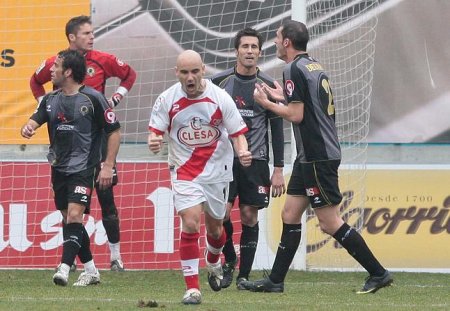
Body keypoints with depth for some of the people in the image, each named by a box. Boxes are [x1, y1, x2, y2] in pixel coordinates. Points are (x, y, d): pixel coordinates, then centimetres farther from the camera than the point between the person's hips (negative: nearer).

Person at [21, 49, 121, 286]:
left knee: (74, 215, -19)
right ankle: (90, 271, 19)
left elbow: (114, 131, -4)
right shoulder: (51, 99, 9)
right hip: (59, 167, 7)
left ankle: (64, 267, -26)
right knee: (69, 220, 9)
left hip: (83, 169, -7)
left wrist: (108, 167, -9)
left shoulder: (92, 99, -8)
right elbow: (36, 119, 0)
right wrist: (28, 127, -26)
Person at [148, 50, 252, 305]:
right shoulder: (167, 99, -9)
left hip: (217, 170, 1)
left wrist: (242, 152, -26)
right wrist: (154, 142, -25)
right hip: (184, 171, -1)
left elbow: (238, 133, -5)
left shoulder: (220, 98, -11)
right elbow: (155, 131, -1)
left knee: (215, 227, 15)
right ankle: (192, 287, -11)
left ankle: (214, 262, 50)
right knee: (190, 224, -18)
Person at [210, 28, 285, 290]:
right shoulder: (219, 82, 3)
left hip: (256, 160, 0)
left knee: (249, 217, -1)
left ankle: (244, 275, 8)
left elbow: (277, 130, 5)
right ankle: (229, 259, 13)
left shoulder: (268, 86, 3)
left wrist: (278, 170, 0)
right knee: (221, 212, -13)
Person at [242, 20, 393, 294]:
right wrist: (284, 97, 24)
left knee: (330, 223, -7)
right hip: (310, 157, 10)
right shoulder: (316, 67, 15)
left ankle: (378, 273, -5)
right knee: (290, 214, 11)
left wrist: (268, 103, -3)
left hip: (317, 156, -10)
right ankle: (275, 280, 13)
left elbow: (296, 115, -17)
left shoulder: (294, 69, -13)